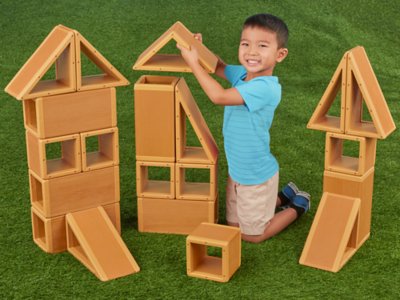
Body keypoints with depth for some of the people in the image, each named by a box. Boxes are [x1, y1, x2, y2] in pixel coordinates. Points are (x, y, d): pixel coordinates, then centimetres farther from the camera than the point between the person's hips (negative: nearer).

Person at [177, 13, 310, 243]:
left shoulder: (266, 88, -32)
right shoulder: (243, 74, -8)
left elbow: (219, 96, -38)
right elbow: (219, 67, 13)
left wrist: (193, 62, -29)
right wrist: (200, 49, -6)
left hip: (257, 176, -8)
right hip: (237, 171, 8)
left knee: (251, 236, 14)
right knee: (234, 226, 25)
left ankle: (298, 206, 31)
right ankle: (285, 196, 38)